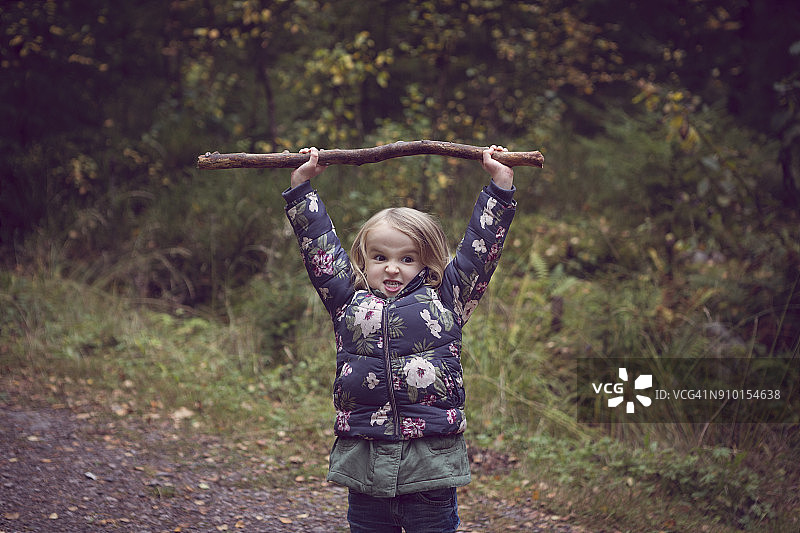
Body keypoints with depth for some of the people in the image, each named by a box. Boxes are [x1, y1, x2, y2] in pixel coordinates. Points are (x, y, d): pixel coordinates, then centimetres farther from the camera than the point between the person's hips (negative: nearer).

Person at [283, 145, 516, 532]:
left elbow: (481, 244, 10)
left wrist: (500, 184, 12)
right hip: (364, 465, 2)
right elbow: (319, 245, 16)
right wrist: (302, 185, 20)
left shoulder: (444, 300, 7)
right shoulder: (349, 301, 11)